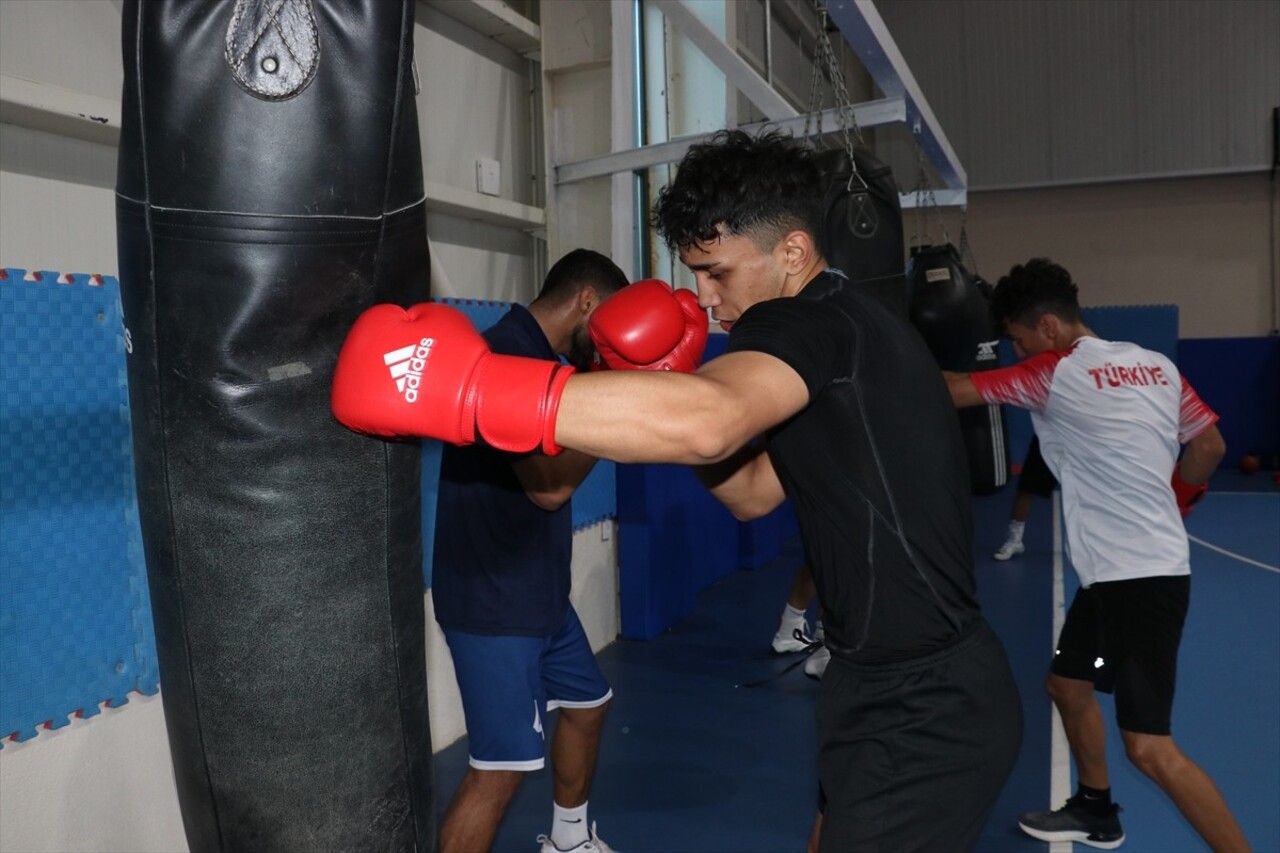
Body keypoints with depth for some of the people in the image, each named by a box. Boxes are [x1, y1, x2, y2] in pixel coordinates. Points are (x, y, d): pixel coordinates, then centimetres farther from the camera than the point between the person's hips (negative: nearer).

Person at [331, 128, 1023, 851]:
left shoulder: (814, 319, -21)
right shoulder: (839, 330, 10)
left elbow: (708, 423, -43)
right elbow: (753, 491, 12)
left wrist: (469, 388, -43)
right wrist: (661, 389, -2)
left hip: (924, 713, -10)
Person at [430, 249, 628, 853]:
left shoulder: (535, 354, 9)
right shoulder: (508, 354, -22)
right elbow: (550, 485, -27)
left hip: (538, 590, 11)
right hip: (492, 600, -10)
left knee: (586, 703, 23)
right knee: (501, 768, -7)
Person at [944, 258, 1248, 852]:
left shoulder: (1055, 373, -14)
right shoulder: (1156, 366, 8)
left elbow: (954, 392, -10)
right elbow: (1209, 447, 14)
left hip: (1141, 576, -9)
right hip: (1117, 571, 9)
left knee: (1150, 748, -9)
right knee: (1067, 684, 22)